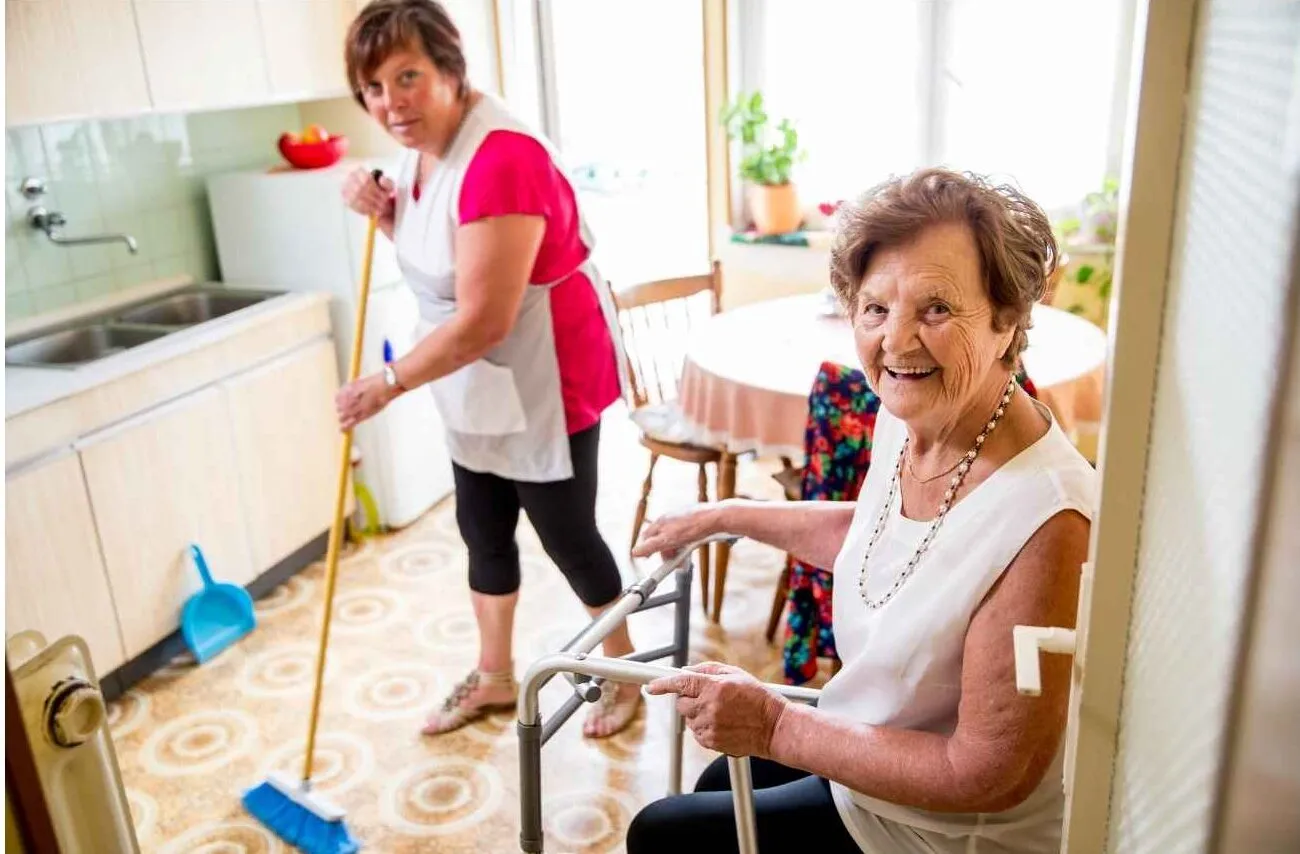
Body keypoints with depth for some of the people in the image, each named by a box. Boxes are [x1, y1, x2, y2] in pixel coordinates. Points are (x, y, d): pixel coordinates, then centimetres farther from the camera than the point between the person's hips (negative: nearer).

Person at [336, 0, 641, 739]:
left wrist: (388, 384, -21)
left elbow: (485, 319, -31)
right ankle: (495, 677, 38)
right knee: (483, 529, 18)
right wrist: (384, 212, -4)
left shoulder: (501, 159, -29)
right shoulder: (423, 147, 1)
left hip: (546, 378, -9)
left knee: (566, 535, 6)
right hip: (478, 381, 9)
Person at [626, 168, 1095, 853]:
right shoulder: (908, 416, -11)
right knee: (721, 781, 30)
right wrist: (723, 516, 15)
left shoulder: (1044, 522, -38)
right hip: (872, 743, 7)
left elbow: (990, 777, -29)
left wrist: (775, 727, -25)